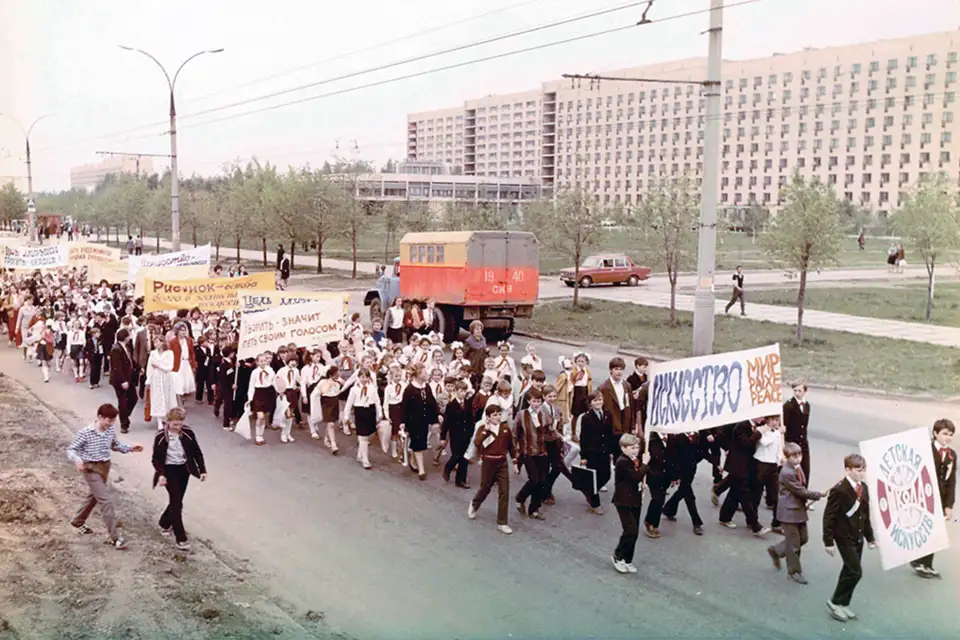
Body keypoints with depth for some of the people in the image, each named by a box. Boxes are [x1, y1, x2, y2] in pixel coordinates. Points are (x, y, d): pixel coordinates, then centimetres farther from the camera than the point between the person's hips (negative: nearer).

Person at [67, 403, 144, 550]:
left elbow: (115, 446, 15)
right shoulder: (85, 433, -19)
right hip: (91, 469, -7)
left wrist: (130, 448, -1)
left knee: (94, 497, 25)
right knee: (106, 500, -13)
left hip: (105, 467, 7)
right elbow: (71, 450, -13)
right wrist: (77, 460, -33)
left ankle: (78, 522, 51)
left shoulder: (111, 431, -1)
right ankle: (115, 537, -9)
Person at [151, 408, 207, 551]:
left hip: (184, 469, 4)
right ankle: (180, 538, -5)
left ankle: (165, 523, 42)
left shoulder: (188, 433, -9)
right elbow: (156, 458, -7)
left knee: (176, 501, 14)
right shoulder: (161, 436, -14)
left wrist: (202, 470, -5)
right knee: (177, 503, -10)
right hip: (169, 470, -4)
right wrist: (160, 474, -21)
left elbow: (197, 452, 1)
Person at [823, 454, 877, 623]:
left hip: (858, 536, 8)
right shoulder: (839, 490, -20)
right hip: (844, 537, -8)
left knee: (849, 571, 14)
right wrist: (828, 541, -16)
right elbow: (829, 516, -17)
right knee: (855, 572, -9)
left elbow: (865, 515, 13)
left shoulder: (863, 488, 4)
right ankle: (835, 602, 6)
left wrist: (870, 537, 14)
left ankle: (843, 604, 27)